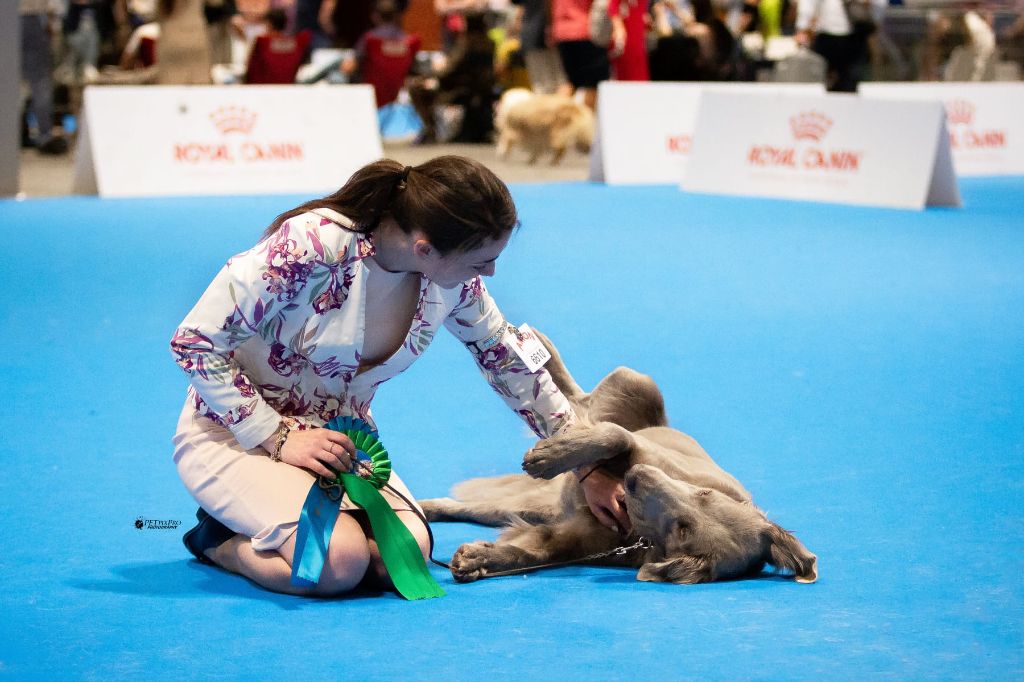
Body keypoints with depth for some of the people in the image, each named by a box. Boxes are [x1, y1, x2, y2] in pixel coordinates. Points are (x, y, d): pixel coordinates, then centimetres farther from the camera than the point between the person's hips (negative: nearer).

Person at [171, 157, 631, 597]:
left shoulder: (454, 283, -11)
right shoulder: (310, 245, -30)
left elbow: (515, 367, 5)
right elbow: (194, 343, -22)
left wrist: (588, 470, 7)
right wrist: (278, 437, -24)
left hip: (338, 441, 6)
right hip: (237, 431, -6)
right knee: (339, 562, -29)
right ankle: (219, 541, 1)